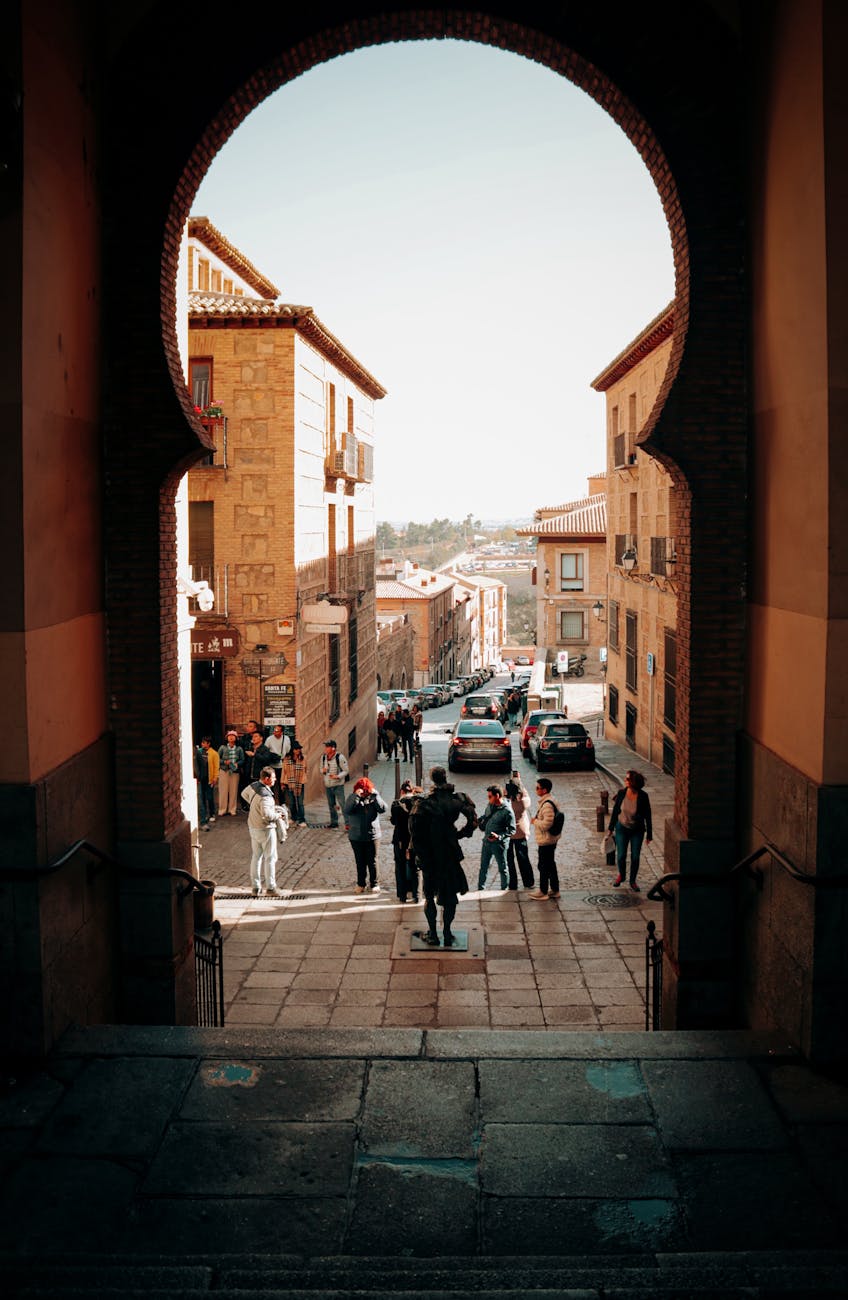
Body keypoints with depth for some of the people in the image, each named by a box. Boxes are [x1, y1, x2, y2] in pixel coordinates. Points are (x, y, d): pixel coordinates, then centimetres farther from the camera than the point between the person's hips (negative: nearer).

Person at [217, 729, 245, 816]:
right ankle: (222, 810, 7)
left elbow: (242, 760, 2)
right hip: (224, 771, -1)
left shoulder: (239, 749, 4)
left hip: (235, 772, 1)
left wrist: (237, 764, -16)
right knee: (223, 790, -1)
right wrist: (225, 762, -15)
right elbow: (218, 759, 0)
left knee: (233, 791, 4)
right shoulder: (223, 747, 1)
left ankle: (232, 809, 14)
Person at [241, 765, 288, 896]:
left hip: (253, 826, 8)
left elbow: (244, 794, 20)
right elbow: (267, 814, -35)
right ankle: (270, 887, 7)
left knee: (256, 856, 16)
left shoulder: (253, 786, -1)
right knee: (270, 858, 3)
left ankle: (255, 886, 21)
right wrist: (278, 815, -17)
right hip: (266, 829, -8)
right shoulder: (265, 795, -27)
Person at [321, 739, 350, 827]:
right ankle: (334, 823, 24)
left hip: (338, 785, -6)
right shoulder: (323, 758, 5)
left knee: (342, 804, -9)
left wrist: (337, 776, -25)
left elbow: (346, 770, -10)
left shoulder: (340, 757, -14)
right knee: (331, 805, 13)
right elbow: (321, 769, 17)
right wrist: (323, 771, -8)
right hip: (328, 785, 6)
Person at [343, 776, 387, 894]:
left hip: (372, 835, 0)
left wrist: (375, 795, -24)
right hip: (356, 836, 0)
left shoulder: (374, 797, -2)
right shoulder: (352, 798, -4)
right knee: (360, 862, 11)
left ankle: (374, 884, 18)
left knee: (372, 861, 7)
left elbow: (382, 809, -17)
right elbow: (347, 811, -21)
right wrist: (356, 796, -28)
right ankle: (361, 884, 23)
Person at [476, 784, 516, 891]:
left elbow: (512, 829, -16)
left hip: (499, 844, -7)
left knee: (502, 868, 8)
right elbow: (484, 817, 22)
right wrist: (478, 821, 2)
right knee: (483, 866, 15)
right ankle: (481, 888, 26)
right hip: (486, 841, 7)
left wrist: (499, 836, -27)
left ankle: (504, 889, 21)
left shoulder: (507, 811, -18)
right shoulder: (490, 806, 3)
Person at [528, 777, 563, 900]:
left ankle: (543, 891, 8)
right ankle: (554, 890, 26)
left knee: (543, 866, 0)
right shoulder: (544, 802, 11)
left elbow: (547, 824, -27)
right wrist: (537, 820, 12)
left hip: (546, 840, -11)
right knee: (551, 864, 17)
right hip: (551, 839, 11)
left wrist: (535, 821, -13)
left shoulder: (547, 805, -22)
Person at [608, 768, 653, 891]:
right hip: (622, 828, 1)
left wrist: (649, 834, -6)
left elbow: (647, 816, -10)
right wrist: (611, 828, 5)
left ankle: (633, 881, 26)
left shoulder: (643, 797, -19)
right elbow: (615, 810, -1)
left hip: (637, 831, -1)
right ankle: (621, 875, 33)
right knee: (621, 856, 3)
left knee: (635, 857, 6)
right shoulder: (622, 793, -13)